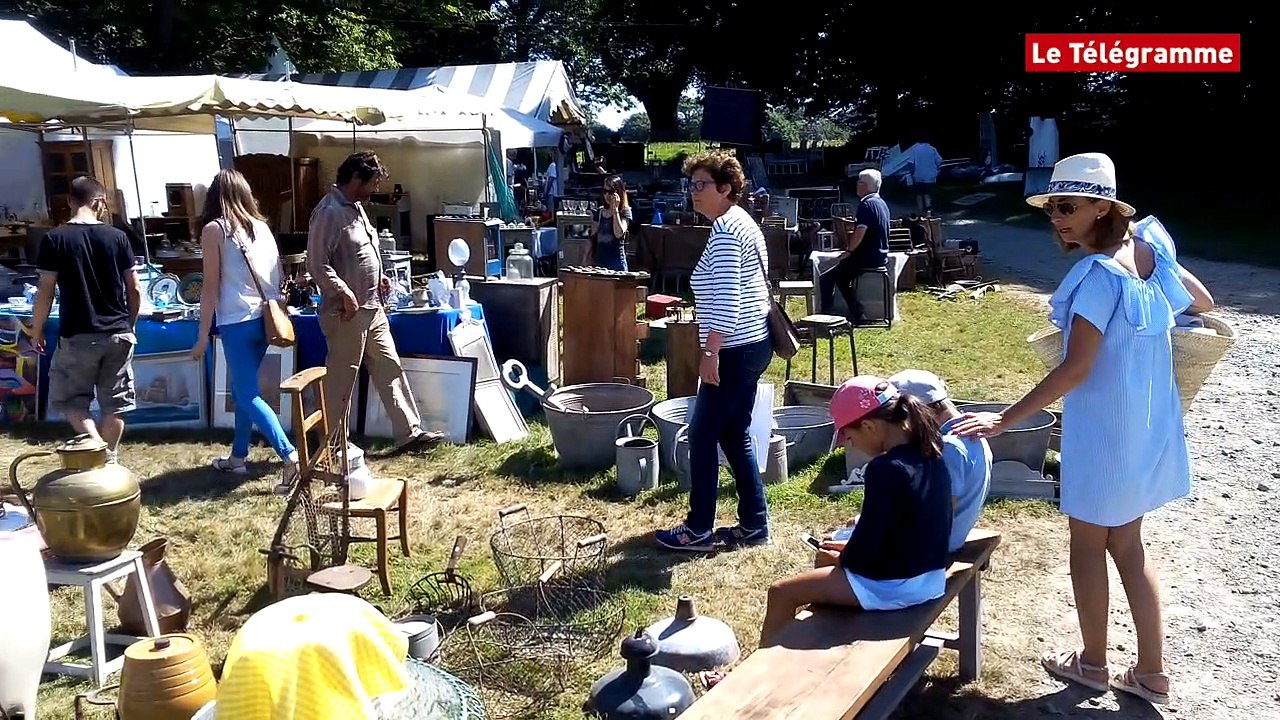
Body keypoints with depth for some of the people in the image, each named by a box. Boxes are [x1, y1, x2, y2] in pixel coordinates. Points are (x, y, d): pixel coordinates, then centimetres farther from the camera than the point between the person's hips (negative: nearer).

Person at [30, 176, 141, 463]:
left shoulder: (54, 239, -6)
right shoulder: (117, 237, 0)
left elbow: (45, 292, -6)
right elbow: (134, 289, 3)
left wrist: (36, 331, 7)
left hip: (77, 336, -2)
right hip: (118, 334, 2)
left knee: (70, 400, 12)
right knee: (114, 402, 12)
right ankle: (109, 460, 19)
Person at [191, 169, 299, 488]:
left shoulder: (214, 229, -5)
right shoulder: (261, 226, 9)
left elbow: (211, 287, -7)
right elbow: (278, 276, 12)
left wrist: (203, 335, -4)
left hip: (237, 322, -6)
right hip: (265, 317, 6)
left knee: (248, 395, -3)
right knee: (242, 389, 20)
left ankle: (291, 457, -17)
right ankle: (238, 456, 30)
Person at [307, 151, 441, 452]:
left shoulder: (356, 206, 13)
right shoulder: (329, 212, -17)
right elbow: (317, 265, -22)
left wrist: (377, 277, 10)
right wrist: (345, 293, -25)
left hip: (372, 308, 9)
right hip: (346, 313, -9)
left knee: (389, 368, 10)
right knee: (341, 379, 2)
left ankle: (409, 431, 16)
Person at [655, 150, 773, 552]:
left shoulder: (725, 230, -15)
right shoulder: (741, 223, 17)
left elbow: (726, 299, -23)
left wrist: (710, 353, -22)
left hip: (736, 350, -10)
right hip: (753, 344, 10)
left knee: (702, 434, 0)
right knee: (735, 434, 15)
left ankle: (699, 530, 10)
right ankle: (754, 525, 20)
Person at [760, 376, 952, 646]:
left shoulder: (885, 468, -26)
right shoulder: (930, 454, 1)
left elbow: (869, 541, -21)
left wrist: (844, 558, -1)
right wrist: (850, 550, 15)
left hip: (894, 586, -9)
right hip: (932, 577, 9)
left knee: (781, 593, 1)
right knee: (826, 559, 30)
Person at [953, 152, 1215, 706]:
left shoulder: (1098, 275, -23)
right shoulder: (1146, 246, 0)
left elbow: (1075, 370, -27)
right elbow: (1202, 302, 14)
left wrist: (1005, 419, -25)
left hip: (1103, 429, -8)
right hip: (1147, 425, 8)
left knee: (1087, 543, 11)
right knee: (1127, 544, 18)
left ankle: (1092, 663, 27)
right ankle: (1151, 672, 26)